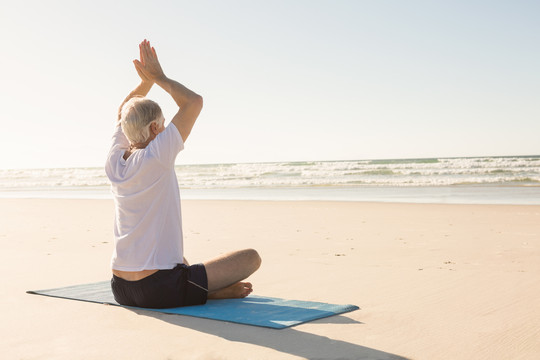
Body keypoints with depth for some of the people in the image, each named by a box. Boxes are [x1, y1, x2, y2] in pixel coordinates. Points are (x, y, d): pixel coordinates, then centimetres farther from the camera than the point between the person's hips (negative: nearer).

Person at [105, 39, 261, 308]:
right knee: (252, 257, 0)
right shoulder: (156, 158, -18)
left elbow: (124, 113, 23)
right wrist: (158, 77, 1)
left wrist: (146, 81, 14)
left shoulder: (114, 162, 2)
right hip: (160, 291, -8)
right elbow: (194, 102, -10)